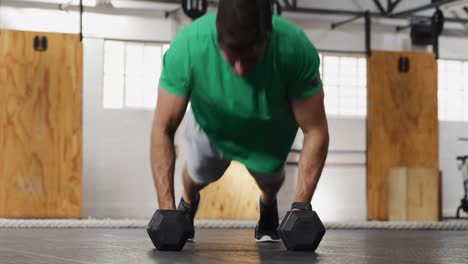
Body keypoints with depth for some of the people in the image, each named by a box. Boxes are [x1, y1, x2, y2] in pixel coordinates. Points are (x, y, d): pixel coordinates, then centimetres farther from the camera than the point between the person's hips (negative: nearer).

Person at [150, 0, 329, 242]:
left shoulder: (296, 49, -41)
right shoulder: (187, 45, -41)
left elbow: (316, 131, -30)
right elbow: (163, 130, -32)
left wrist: (301, 208, -35)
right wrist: (167, 209, -38)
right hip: (211, 125, 1)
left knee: (270, 178, 23)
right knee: (199, 174, 26)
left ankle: (268, 205, 58)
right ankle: (188, 202, 60)